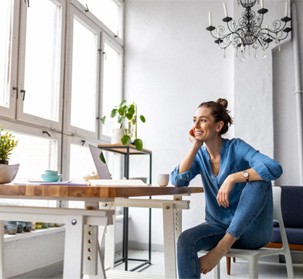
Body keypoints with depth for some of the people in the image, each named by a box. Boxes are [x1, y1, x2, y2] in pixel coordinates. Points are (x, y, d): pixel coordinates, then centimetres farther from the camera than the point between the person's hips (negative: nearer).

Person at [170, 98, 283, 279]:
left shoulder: (236, 147, -11)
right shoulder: (200, 155, 3)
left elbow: (275, 168, -26)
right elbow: (177, 180, -13)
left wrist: (233, 178, -33)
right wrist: (195, 146, -11)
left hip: (250, 230, -3)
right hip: (218, 226, 3)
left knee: (259, 181, -29)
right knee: (185, 240, -28)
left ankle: (223, 247, -31)